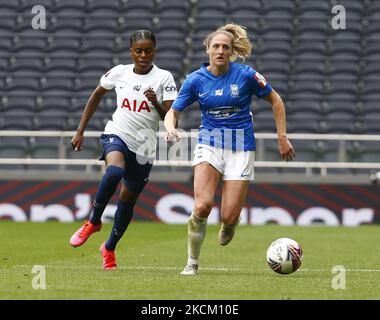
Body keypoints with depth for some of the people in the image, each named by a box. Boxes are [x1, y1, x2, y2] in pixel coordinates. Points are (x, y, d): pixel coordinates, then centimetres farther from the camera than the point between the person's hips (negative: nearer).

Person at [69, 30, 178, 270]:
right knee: (115, 172, -35)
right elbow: (97, 96, 17)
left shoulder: (164, 78, -5)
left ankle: (109, 248, 33)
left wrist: (156, 103, -30)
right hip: (117, 135, -1)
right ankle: (94, 222, -15)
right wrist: (80, 131, 16)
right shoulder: (119, 73, 1)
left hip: (144, 148, 1)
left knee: (128, 201, 9)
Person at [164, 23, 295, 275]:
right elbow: (173, 112, 3)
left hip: (241, 148, 0)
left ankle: (229, 225, 33)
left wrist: (282, 137, 2)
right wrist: (171, 129, -20)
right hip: (209, 144, 1)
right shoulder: (195, 80, -3)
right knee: (202, 206, -22)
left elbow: (275, 100, 5)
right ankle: (193, 262, -3)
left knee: (229, 217, -7)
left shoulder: (246, 75, -7)